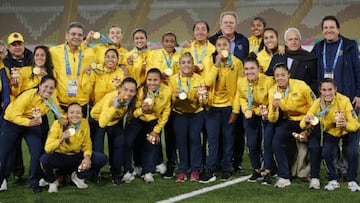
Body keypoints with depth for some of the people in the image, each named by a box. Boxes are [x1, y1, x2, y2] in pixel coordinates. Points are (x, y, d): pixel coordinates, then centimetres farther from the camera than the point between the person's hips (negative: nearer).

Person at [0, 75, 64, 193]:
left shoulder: (52, 99, -17)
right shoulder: (28, 96, -31)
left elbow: (60, 114, -5)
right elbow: (15, 116, -30)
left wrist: (63, 119, -29)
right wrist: (29, 122, -45)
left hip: (33, 122, 3)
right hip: (12, 121, -3)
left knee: (37, 151, -12)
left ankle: (34, 181, 5)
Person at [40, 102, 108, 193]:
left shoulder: (84, 123, -9)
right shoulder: (58, 124, -18)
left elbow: (87, 144, -1)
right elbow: (47, 148, -25)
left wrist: (87, 157, -21)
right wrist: (61, 140, -42)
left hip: (77, 157, 3)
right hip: (60, 157, -3)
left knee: (102, 158, -16)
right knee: (45, 158, -35)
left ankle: (78, 176, 10)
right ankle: (52, 182, 0)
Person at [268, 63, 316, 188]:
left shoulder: (300, 85, -15)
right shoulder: (273, 91, -7)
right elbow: (272, 120, -7)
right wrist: (274, 108, -28)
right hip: (289, 121, 2)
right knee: (276, 143, -18)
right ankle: (284, 177, -9)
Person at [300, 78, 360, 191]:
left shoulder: (344, 101, -31)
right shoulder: (317, 103, -23)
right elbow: (304, 125, -25)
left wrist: (346, 125, -53)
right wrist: (306, 121, -49)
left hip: (349, 132, -2)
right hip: (330, 132, 2)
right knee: (326, 153, -19)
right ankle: (333, 180, 6)